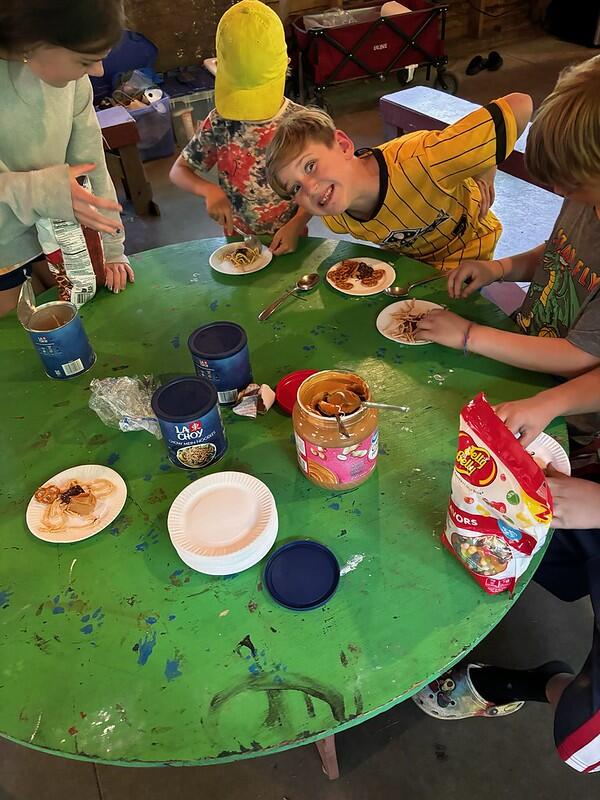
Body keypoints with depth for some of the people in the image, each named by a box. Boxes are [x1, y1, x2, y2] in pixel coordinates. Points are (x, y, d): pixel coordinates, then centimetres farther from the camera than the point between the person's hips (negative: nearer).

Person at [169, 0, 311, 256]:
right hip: (237, 242, 2)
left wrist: (296, 225, -19)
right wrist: (208, 190, -19)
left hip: (287, 243, -1)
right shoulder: (219, 122, -6)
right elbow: (178, 171, 2)